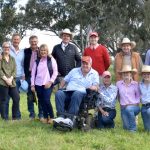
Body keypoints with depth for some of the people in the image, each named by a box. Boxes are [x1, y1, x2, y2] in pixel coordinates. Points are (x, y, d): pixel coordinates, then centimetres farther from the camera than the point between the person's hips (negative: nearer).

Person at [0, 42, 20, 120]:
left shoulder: (12, 59, 17)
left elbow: (14, 70, 9)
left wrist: (11, 78, -8)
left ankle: (15, 116, 14)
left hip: (12, 82, 5)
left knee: (17, 98, 2)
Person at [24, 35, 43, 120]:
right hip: (29, 75, 1)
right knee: (30, 96, 6)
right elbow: (24, 64, 6)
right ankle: (32, 114, 15)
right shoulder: (26, 51, 6)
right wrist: (25, 74, -2)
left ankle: (41, 114, 12)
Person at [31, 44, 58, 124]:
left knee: (46, 100, -14)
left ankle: (51, 117, 1)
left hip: (47, 84, -4)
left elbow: (55, 72, -1)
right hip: (38, 84, 4)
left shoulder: (51, 60, 2)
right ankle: (45, 117, 16)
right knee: (42, 101, 4)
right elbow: (33, 73, 11)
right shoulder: (37, 61, 12)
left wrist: (50, 82, -9)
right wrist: (32, 85, 4)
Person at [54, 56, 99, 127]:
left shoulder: (94, 74, 16)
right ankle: (61, 116, -39)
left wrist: (91, 88, -21)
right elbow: (65, 80, 27)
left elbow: (96, 87, 2)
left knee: (76, 94, -40)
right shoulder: (74, 71, 26)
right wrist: (60, 88, 9)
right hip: (68, 92, 3)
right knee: (59, 93, -30)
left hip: (81, 93, -3)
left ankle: (70, 119, -47)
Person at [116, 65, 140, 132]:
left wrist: (136, 103, -7)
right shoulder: (118, 84, 1)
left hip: (134, 106, -1)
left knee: (129, 109, -38)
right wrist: (121, 103, 7)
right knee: (126, 127, -12)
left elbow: (138, 96, 6)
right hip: (123, 108, 1)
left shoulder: (135, 84, -1)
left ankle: (133, 128, -17)